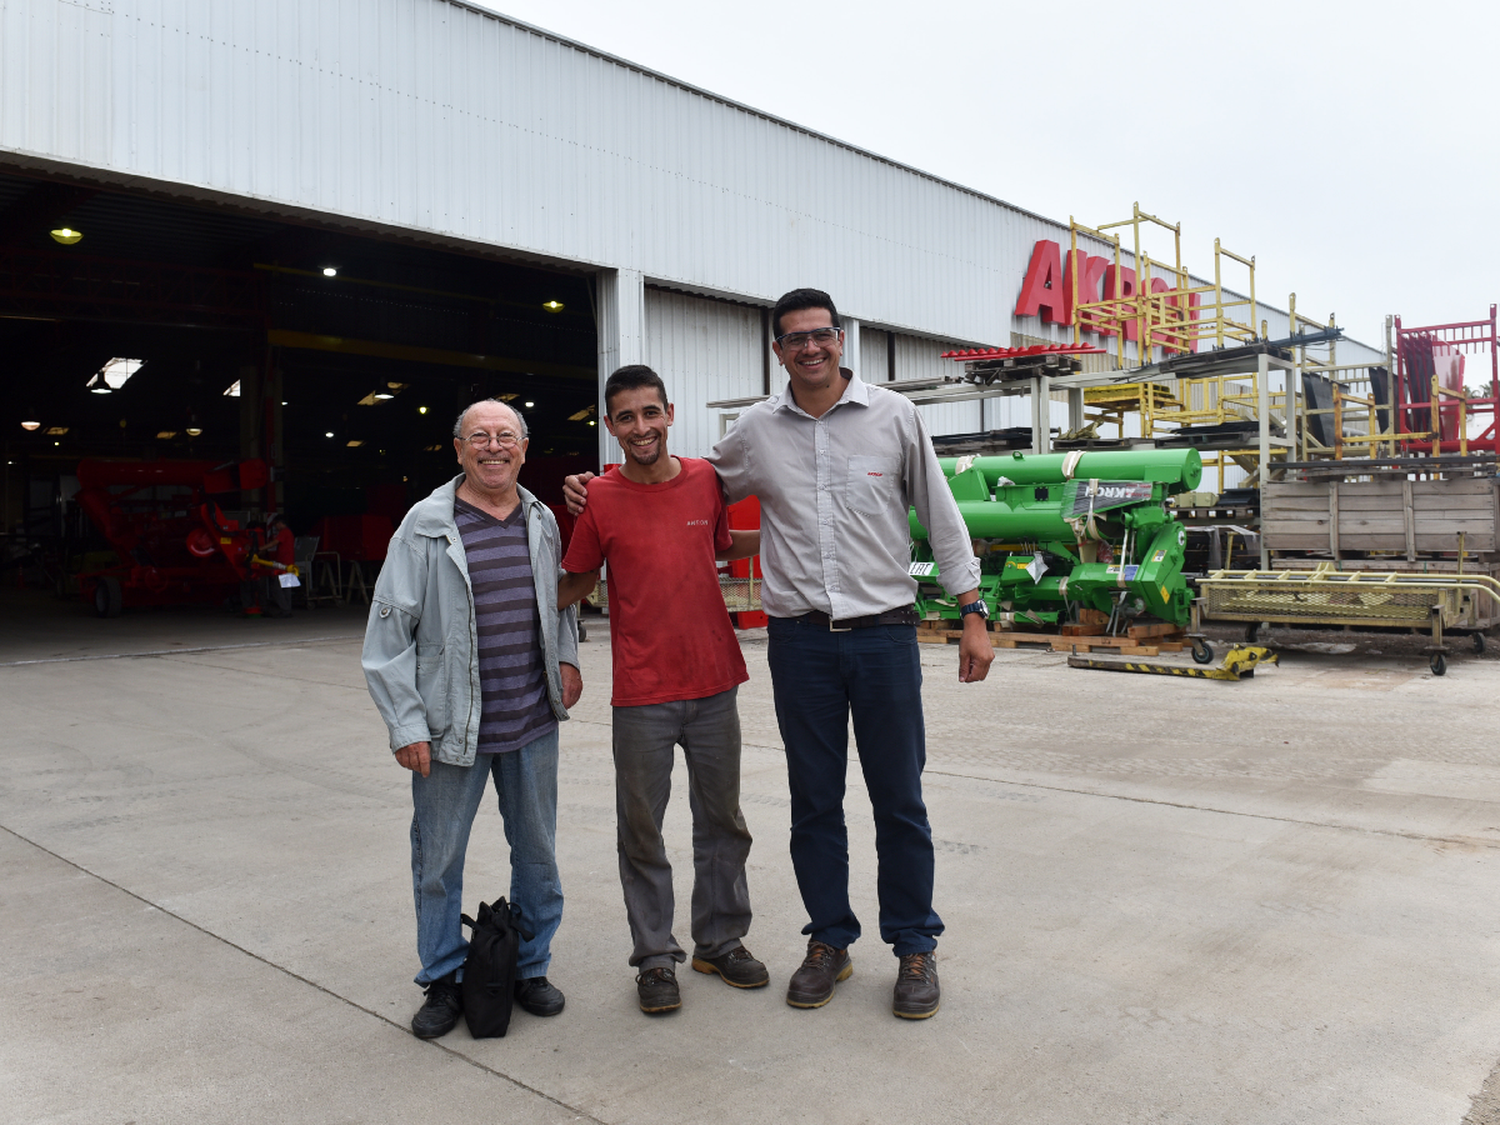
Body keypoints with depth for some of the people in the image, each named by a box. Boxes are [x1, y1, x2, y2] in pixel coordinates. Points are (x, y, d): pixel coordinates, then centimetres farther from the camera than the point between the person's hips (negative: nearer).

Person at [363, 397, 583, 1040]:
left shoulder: (542, 520, 7)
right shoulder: (426, 526, -6)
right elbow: (389, 632, -6)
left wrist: (567, 656, 7)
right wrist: (406, 724, -10)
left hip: (533, 722, 4)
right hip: (450, 727, -3)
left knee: (537, 854, 14)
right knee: (438, 860, 8)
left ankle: (530, 968, 33)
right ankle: (444, 981, 28)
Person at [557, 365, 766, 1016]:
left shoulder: (706, 480, 2)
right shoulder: (599, 500, -5)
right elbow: (577, 582, 5)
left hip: (714, 684, 3)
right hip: (641, 695, -3)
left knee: (722, 821, 14)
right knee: (641, 832, 6)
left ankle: (720, 942, 32)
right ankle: (655, 959, 23)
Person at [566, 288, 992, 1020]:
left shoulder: (894, 416, 1)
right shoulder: (756, 430, 5)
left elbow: (940, 517, 4)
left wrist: (973, 613, 0)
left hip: (884, 631, -1)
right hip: (800, 638, 2)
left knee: (899, 800, 7)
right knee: (813, 801, 11)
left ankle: (915, 947, 23)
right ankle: (829, 940, 28)